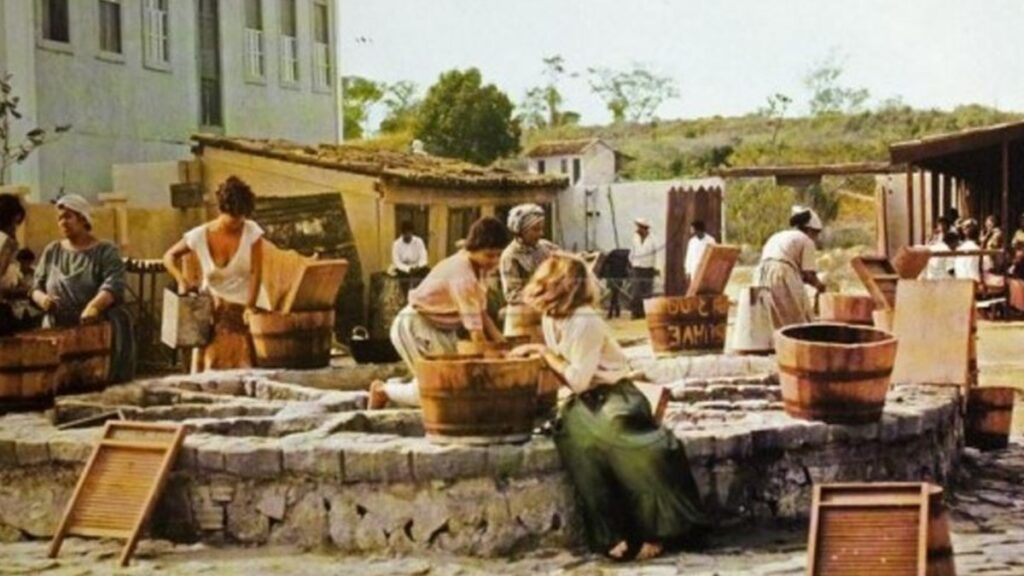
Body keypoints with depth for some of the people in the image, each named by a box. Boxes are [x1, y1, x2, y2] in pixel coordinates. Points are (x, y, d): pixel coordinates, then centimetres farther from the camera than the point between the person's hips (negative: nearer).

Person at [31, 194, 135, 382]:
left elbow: (114, 284, -15)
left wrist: (94, 306, -33)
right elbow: (36, 286, 16)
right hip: (59, 332, 3)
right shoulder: (51, 251, 13)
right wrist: (42, 298, -8)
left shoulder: (105, 251, 0)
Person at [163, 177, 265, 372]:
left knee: (241, 366, -8)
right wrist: (181, 279, -15)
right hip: (210, 310, 0)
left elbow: (256, 272, -10)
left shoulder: (252, 232, -12)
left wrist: (250, 306, -19)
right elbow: (169, 256, 4)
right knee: (211, 366, -6)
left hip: (241, 309, 0)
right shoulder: (199, 236, -11)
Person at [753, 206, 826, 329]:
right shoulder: (807, 241, 7)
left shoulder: (777, 237, 28)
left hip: (761, 277, 7)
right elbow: (808, 274, -1)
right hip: (783, 278, -7)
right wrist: (818, 284, 19)